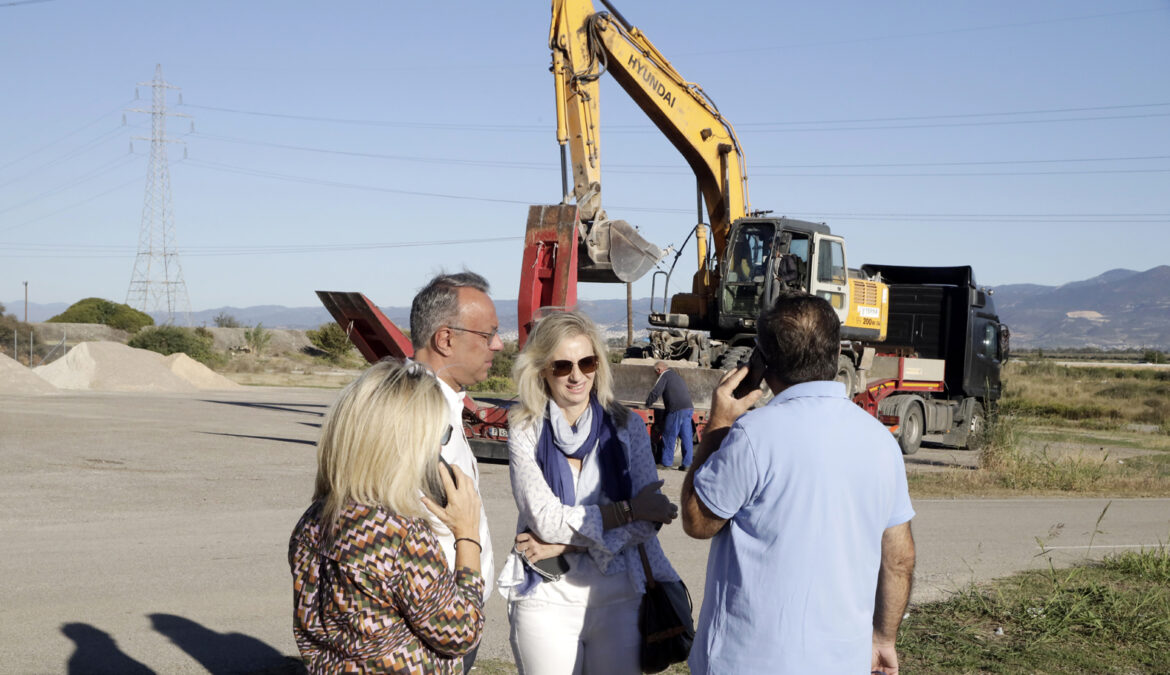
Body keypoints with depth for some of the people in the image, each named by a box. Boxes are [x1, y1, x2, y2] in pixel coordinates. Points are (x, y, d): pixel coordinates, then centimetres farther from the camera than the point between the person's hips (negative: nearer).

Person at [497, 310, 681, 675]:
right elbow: (545, 519, -12)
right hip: (546, 601, -1)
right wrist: (628, 509, -12)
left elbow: (649, 520, -7)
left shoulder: (627, 427, 1)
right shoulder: (525, 432, -3)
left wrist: (564, 546, -14)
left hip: (619, 598, 2)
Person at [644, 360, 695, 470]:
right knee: (686, 437, 6)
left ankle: (667, 463, 6)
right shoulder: (676, 375, 25)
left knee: (669, 436, 2)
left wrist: (648, 404, 8)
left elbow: (655, 392, -7)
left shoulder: (664, 375, 0)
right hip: (689, 408, 8)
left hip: (677, 410, -8)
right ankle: (687, 463, 5)